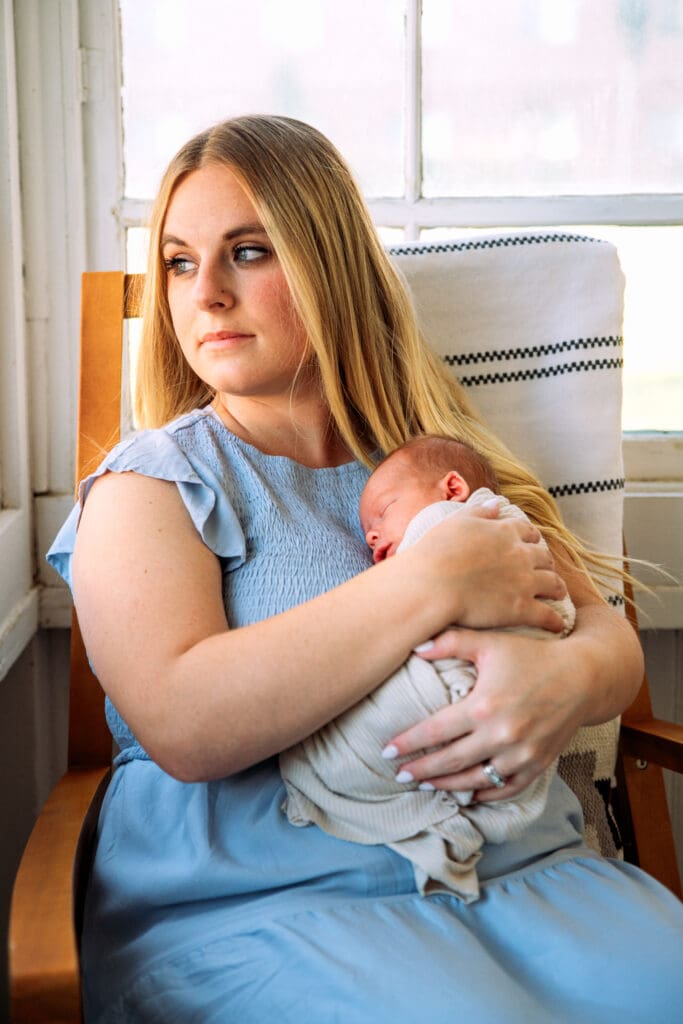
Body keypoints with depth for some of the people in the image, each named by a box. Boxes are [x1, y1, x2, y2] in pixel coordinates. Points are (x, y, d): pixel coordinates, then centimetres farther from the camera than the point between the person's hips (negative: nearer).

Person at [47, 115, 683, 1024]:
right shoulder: (149, 486, 1)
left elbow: (610, 636, 10)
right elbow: (183, 726, -16)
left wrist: (566, 680, -16)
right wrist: (432, 582, -17)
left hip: (519, 866, 5)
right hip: (254, 905, -4)